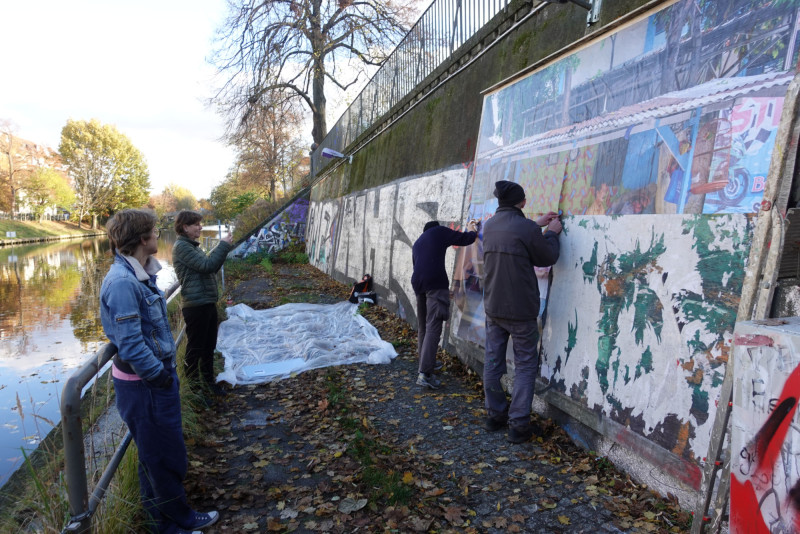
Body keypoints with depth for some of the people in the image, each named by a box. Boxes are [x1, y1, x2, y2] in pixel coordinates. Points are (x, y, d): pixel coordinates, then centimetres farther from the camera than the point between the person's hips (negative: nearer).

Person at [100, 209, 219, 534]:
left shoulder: (140, 273, 4)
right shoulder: (122, 282, -25)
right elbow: (130, 345, -26)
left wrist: (165, 371, 11)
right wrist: (160, 376, -15)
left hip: (156, 376, 9)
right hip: (145, 385, -9)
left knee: (156, 455, 23)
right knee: (166, 458, 8)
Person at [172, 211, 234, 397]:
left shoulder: (193, 246, 18)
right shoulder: (181, 246, -13)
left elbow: (211, 267, 15)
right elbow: (206, 266, -21)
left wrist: (223, 249, 4)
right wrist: (223, 246, -14)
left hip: (208, 303, 9)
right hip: (196, 306, -9)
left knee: (209, 347, 17)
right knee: (195, 349, 3)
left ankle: (208, 381, 29)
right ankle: (193, 384, 16)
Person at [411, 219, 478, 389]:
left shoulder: (417, 243, 30)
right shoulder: (440, 231, 12)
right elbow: (466, 239, 13)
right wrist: (472, 230, 36)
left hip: (418, 283, 7)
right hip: (436, 284, -7)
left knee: (423, 326, 18)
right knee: (433, 327, -12)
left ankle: (426, 362, 27)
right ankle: (425, 373, -19)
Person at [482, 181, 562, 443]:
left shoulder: (489, 225, 3)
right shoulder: (526, 228, -16)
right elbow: (547, 258, -3)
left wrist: (537, 225, 23)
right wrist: (551, 233, 13)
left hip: (493, 307, 6)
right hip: (520, 310, -6)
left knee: (493, 362, 13)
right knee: (524, 366, 5)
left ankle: (496, 415, 25)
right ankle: (518, 424, 6)